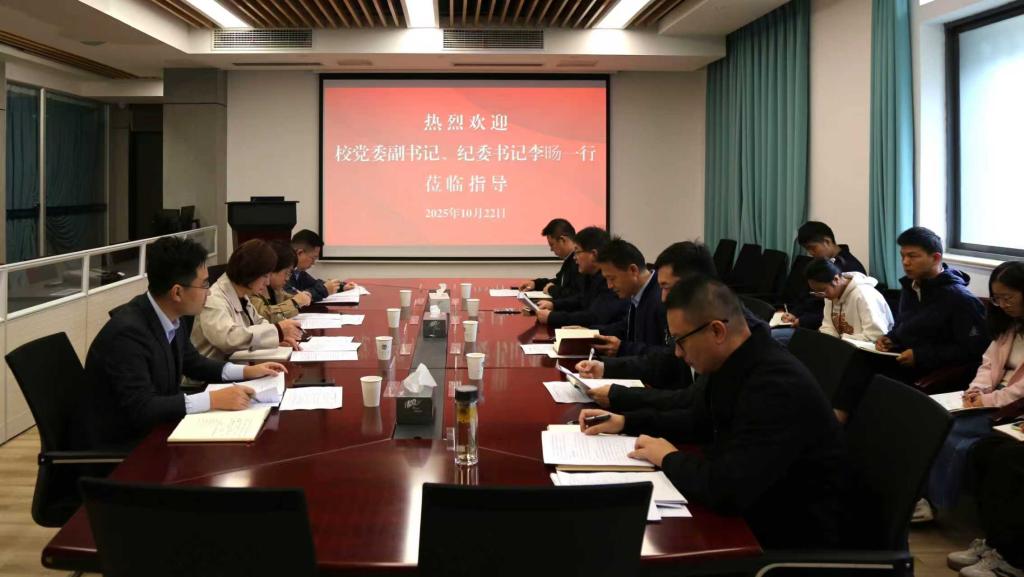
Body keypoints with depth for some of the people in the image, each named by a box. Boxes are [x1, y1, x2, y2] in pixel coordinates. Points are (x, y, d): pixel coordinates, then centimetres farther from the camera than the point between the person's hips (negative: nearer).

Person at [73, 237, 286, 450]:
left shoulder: (169, 318, -2)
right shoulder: (128, 332, -26)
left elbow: (192, 363, 17)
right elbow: (141, 409, -31)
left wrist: (245, 372, 5)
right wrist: (212, 400, -29)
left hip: (151, 431, 8)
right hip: (116, 445, -8)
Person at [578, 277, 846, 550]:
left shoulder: (777, 384, -30)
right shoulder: (732, 365, 0)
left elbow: (728, 489, -36)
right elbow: (698, 421, 20)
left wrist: (669, 459, -17)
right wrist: (625, 422, 9)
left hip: (794, 540, -8)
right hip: (753, 513, 8)